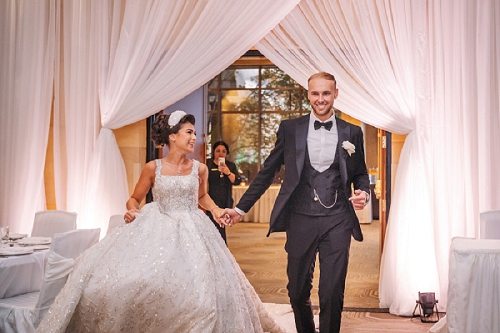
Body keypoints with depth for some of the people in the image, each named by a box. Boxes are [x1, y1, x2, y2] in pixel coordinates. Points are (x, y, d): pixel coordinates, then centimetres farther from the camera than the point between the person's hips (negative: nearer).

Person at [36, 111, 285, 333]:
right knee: (126, 277, -14)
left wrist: (216, 210, 3)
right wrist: (132, 210, -13)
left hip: (191, 232, 1)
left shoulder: (200, 169, 2)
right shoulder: (153, 168, -3)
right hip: (156, 231, -1)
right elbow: (134, 199, 8)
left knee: (196, 288, -9)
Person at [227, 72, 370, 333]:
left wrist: (363, 192, -6)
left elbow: (360, 174, 17)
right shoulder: (290, 128, 5)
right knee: (297, 292, 11)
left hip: (337, 221, 0)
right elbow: (267, 172, 8)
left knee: (332, 294, 0)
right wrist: (241, 208, 6)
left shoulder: (352, 133, 7)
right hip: (301, 220, 0)